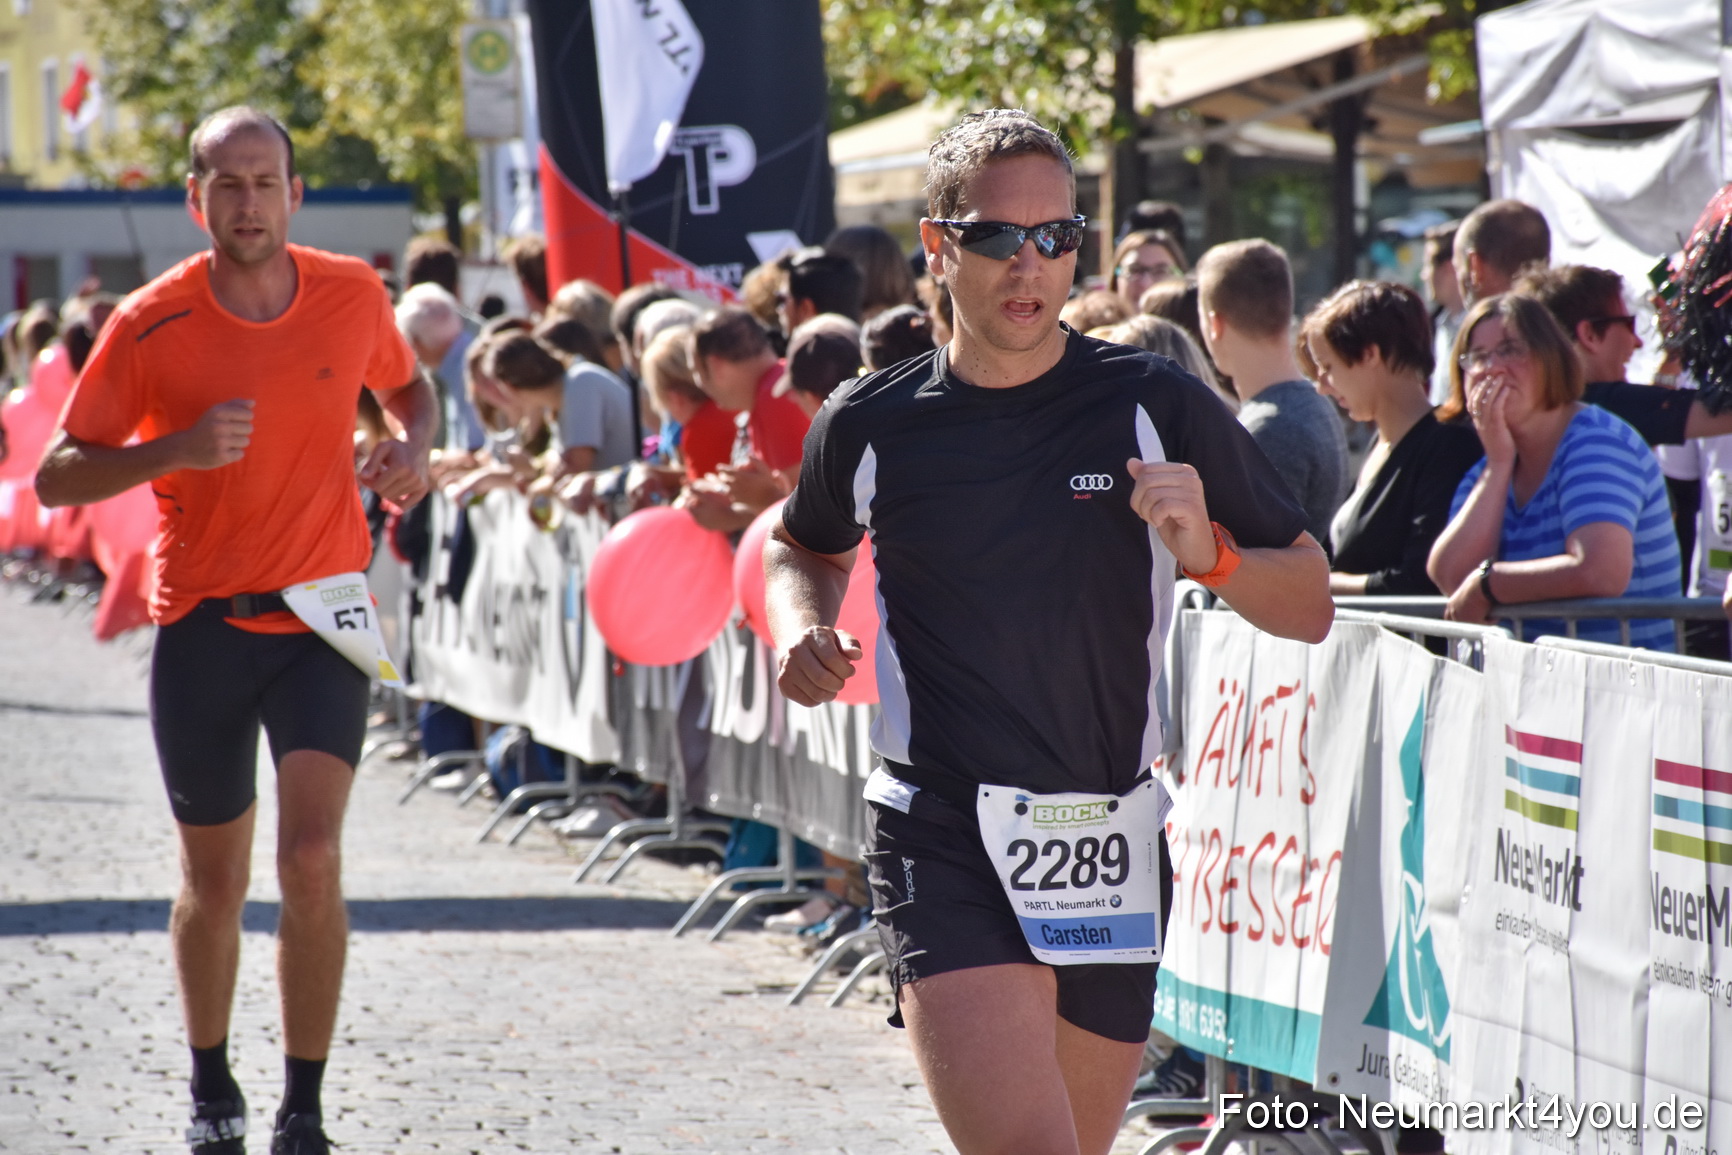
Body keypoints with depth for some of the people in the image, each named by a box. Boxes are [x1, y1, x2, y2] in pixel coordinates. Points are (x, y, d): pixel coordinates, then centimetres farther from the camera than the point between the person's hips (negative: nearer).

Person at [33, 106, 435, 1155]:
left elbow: (406, 384, 19)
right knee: (215, 881, 11)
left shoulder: (353, 295, -3)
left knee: (312, 859, -16)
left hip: (324, 618, 0)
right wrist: (175, 449, -22)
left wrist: (414, 446, -3)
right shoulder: (152, 324, -9)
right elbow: (58, 478, -6)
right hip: (203, 626, 0)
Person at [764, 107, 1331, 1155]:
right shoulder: (870, 427, 1)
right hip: (942, 840, -2)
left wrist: (1209, 554, -15)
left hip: (1113, 834, 2)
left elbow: (1311, 606, 4)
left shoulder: (1159, 409, -1)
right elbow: (805, 547, 25)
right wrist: (804, 630, 4)